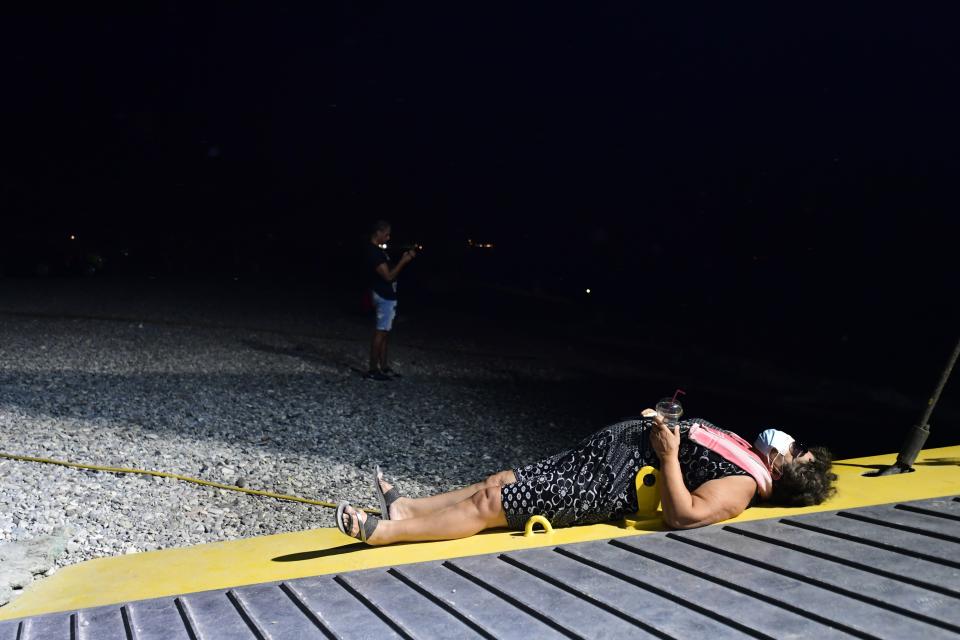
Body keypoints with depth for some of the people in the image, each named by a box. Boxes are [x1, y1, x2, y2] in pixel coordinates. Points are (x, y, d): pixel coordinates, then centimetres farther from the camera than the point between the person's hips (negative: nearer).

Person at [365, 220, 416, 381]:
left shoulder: (377, 250, 12)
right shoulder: (374, 252, -20)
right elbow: (388, 276, -22)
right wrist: (403, 262, -17)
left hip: (387, 297, 10)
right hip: (385, 298, -10)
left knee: (384, 333, 13)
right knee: (380, 333, -7)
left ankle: (384, 367, 19)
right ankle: (372, 370, -3)